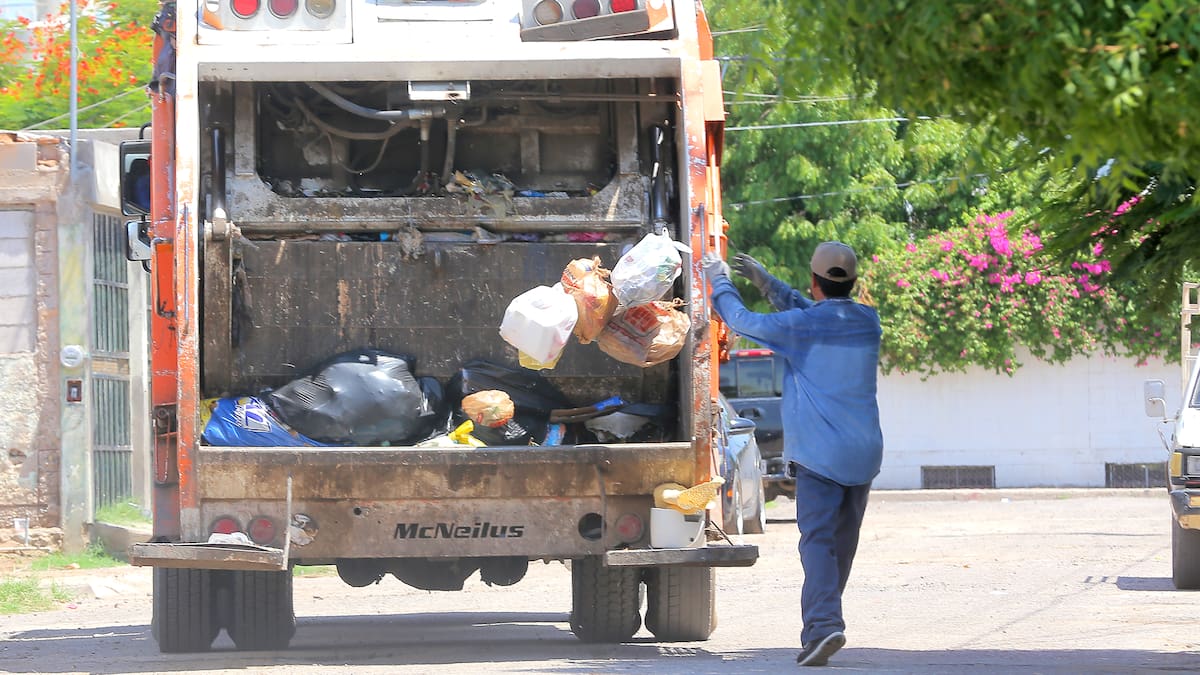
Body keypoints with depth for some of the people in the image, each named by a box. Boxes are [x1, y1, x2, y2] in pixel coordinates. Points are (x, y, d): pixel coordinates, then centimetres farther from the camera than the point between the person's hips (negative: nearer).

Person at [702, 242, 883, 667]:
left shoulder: (803, 326, -9)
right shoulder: (868, 322, 9)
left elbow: (741, 321, 2)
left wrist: (719, 282, 20)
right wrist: (766, 282, 29)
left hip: (819, 453, -6)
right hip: (864, 451, 6)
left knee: (817, 538, -13)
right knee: (843, 540, 15)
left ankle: (823, 622, -29)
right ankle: (825, 619, 26)